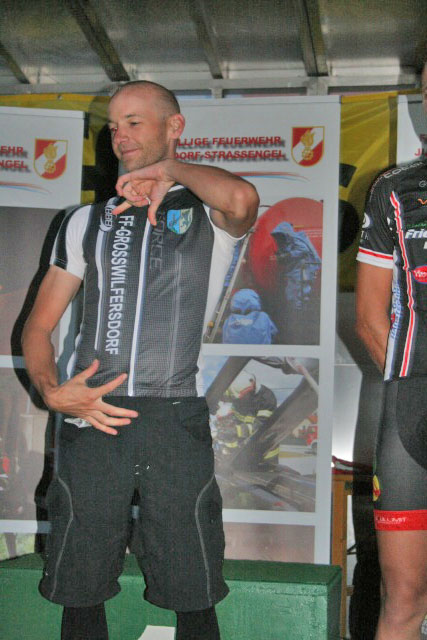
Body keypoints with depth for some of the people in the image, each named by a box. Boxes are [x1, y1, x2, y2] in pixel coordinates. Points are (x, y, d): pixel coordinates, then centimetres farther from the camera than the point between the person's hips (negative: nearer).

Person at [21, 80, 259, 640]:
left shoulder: (207, 216, 8)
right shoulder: (86, 222, 18)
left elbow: (243, 200, -20)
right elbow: (39, 326, 15)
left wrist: (173, 169, -5)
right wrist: (51, 391, -3)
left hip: (175, 420, -3)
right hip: (90, 415, 3)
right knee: (80, 595, 8)